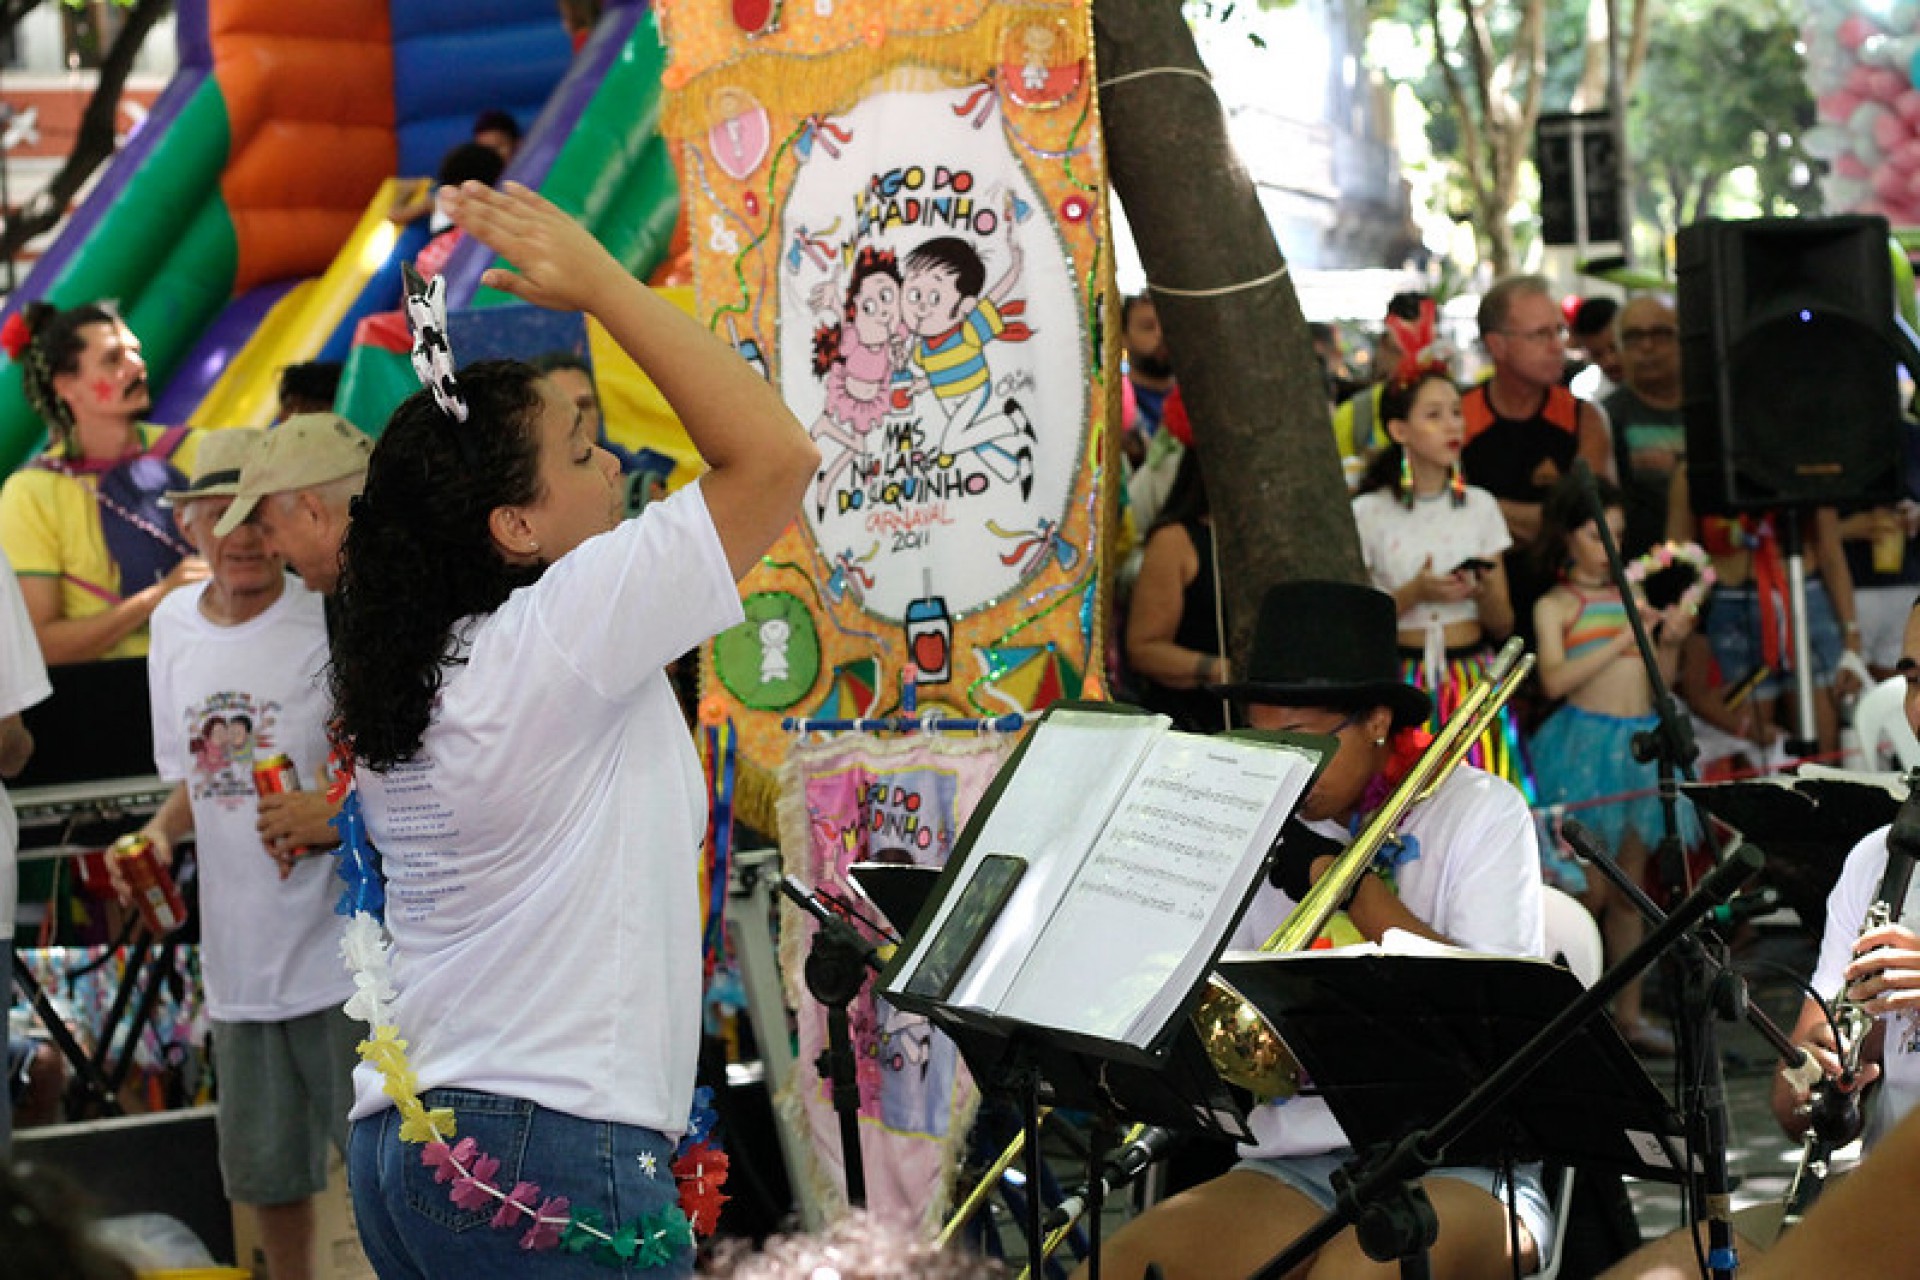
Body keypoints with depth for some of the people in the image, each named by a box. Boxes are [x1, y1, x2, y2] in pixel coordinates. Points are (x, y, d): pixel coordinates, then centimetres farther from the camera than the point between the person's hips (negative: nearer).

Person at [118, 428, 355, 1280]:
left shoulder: (332, 621, -12)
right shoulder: (174, 625, 7)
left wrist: (341, 816, -25)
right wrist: (160, 833, 0)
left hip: (345, 945, -6)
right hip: (238, 951, 6)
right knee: (266, 1169, 17)